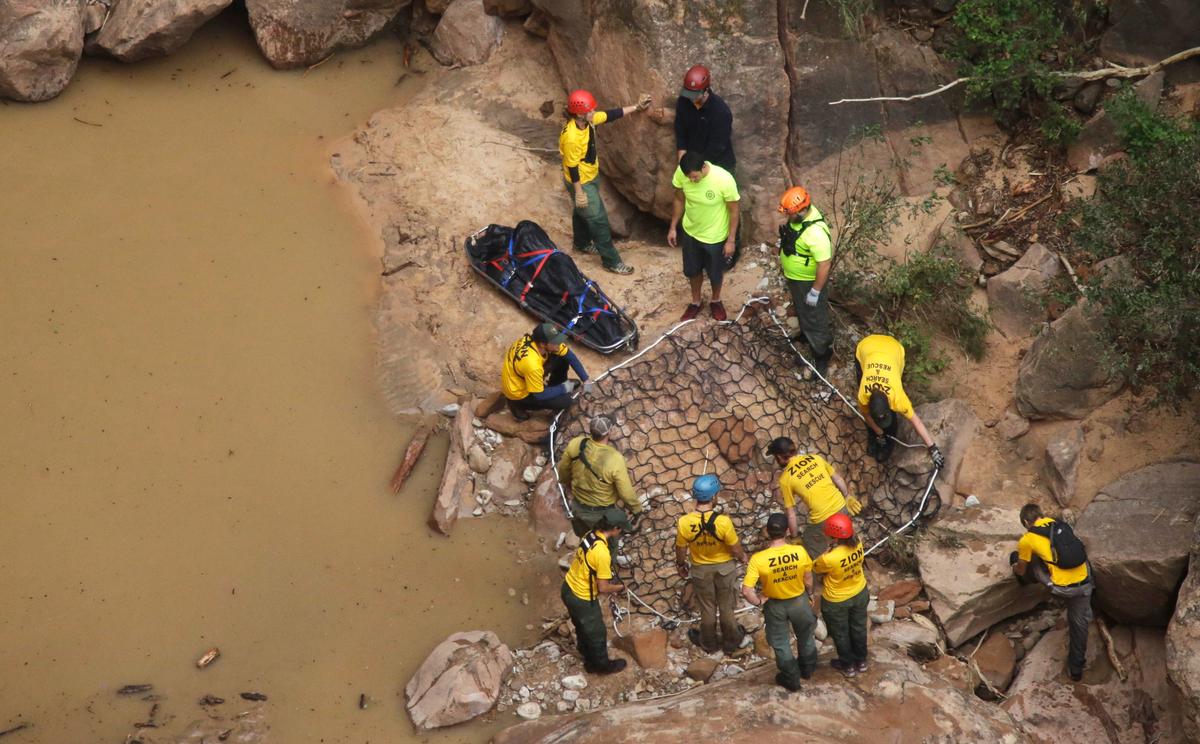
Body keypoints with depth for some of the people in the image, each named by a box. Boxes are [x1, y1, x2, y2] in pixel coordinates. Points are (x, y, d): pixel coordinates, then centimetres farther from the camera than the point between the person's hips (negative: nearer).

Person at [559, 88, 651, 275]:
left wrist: (636, 107, 2)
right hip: (581, 183, -9)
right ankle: (611, 261, 14)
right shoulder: (571, 137, -36)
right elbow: (572, 167, -27)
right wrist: (579, 193, -20)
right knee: (599, 220, 2)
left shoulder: (588, 120, -12)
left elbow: (611, 115, 2)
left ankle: (582, 243, 53)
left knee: (582, 212, 30)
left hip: (592, 176, 9)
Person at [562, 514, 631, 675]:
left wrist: (608, 577, 9)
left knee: (583, 628, 31)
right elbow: (603, 588, -25)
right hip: (582, 599, -8)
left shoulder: (590, 535, -7)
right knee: (597, 633, 19)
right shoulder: (602, 553, -33)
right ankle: (602, 665, 42)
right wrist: (619, 587, -6)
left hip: (568, 588, 8)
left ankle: (589, 658, 52)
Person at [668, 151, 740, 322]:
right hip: (691, 232, 3)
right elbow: (679, 200, -3)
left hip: (715, 237, -3)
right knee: (693, 270, 23)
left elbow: (733, 210, -18)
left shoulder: (724, 180, -34)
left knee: (715, 272, 21)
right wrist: (673, 227, 4)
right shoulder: (681, 173, -24)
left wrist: (731, 240, -11)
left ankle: (716, 301, 50)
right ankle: (695, 302, 50)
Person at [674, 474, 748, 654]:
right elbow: (736, 549, -18)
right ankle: (731, 641, 42)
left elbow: (681, 550, -10)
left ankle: (708, 643, 44)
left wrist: (680, 565, 11)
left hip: (700, 570, 1)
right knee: (726, 607, 22)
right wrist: (743, 557, 5)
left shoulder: (684, 522, -27)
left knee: (707, 609, 24)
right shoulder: (723, 521, -32)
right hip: (724, 567, -1)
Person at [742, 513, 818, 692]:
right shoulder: (800, 552, -26)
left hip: (775, 605, -1)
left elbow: (746, 590, -30)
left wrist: (758, 602, -9)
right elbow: (808, 580, -10)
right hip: (799, 601, 1)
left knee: (781, 643, 24)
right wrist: (810, 594, 11)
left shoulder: (758, 559, -31)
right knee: (805, 636, 30)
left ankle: (792, 679, 42)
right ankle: (807, 669, 53)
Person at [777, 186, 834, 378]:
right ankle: (805, 334, 57)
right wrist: (782, 256, 21)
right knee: (801, 310, 32)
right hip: (794, 276, 9)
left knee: (815, 319, 8)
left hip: (809, 281, -9)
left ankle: (821, 358, 24)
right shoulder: (798, 215, -12)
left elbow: (824, 264, -33)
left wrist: (815, 292, -25)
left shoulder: (815, 232, -39)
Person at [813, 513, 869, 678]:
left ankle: (848, 666, 46)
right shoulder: (858, 543, -24)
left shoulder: (829, 559, -40)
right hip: (859, 593, 5)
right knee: (858, 628, 29)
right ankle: (861, 661, 51)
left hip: (837, 602, -5)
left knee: (840, 633, 24)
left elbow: (815, 568, -16)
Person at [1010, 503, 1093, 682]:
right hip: (1084, 583, 4)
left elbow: (1021, 570, 15)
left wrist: (1015, 568, 38)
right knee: (1079, 622, 24)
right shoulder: (1060, 525, 12)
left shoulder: (1027, 540, -1)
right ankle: (1076, 667, 30)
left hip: (1062, 587, -4)